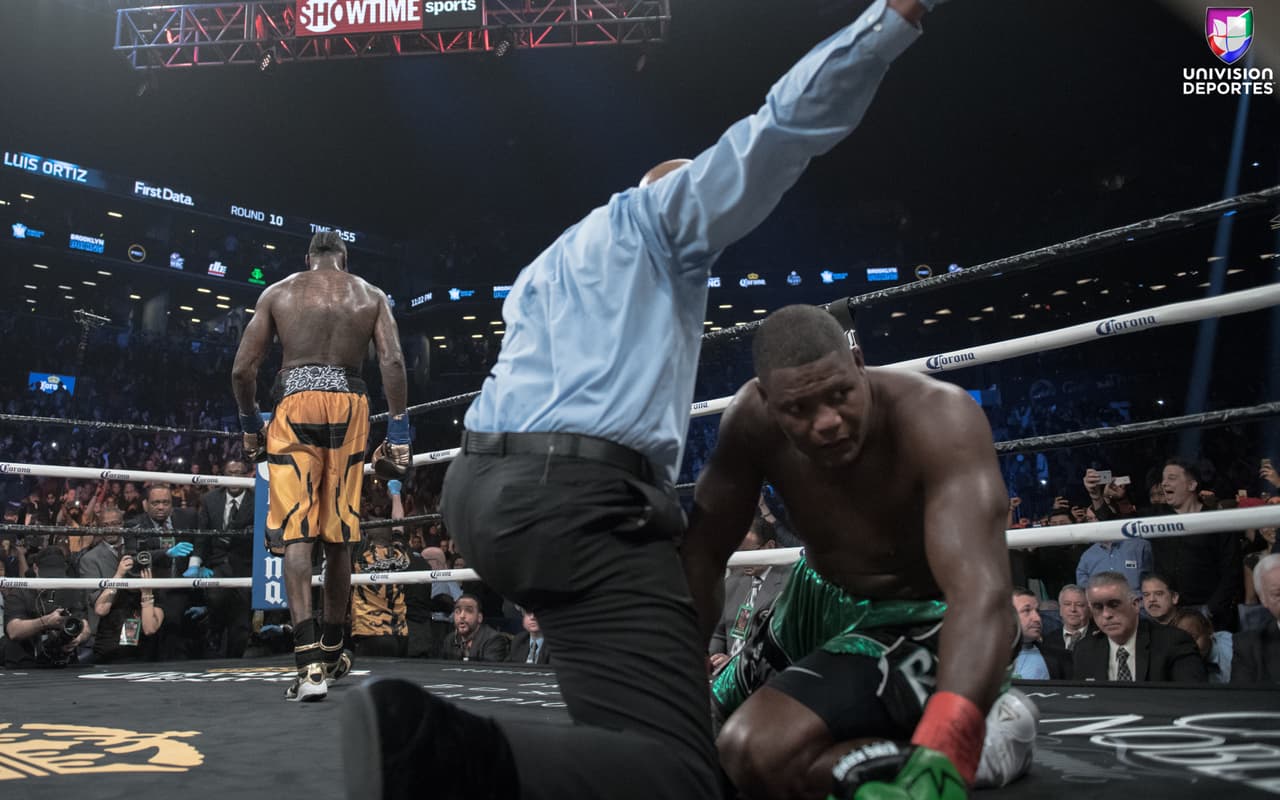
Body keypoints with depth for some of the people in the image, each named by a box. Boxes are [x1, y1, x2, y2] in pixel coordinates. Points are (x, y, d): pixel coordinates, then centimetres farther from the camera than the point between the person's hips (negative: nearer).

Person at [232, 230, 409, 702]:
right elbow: (393, 363, -2)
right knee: (339, 535, 11)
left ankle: (309, 661, -17)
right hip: (348, 403, 1)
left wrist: (250, 427, 18)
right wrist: (398, 434, -1)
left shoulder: (277, 293, 12)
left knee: (297, 533, -4)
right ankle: (332, 651, 24)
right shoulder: (371, 296, 13)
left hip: (294, 402, -1)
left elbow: (242, 369, 5)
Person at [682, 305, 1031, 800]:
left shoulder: (937, 418, -32)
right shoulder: (753, 419, -17)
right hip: (820, 603, 7)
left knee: (759, 756, -29)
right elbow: (702, 553, -8)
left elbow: (983, 592, -43)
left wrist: (941, 760, -57)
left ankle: (983, 743, -10)